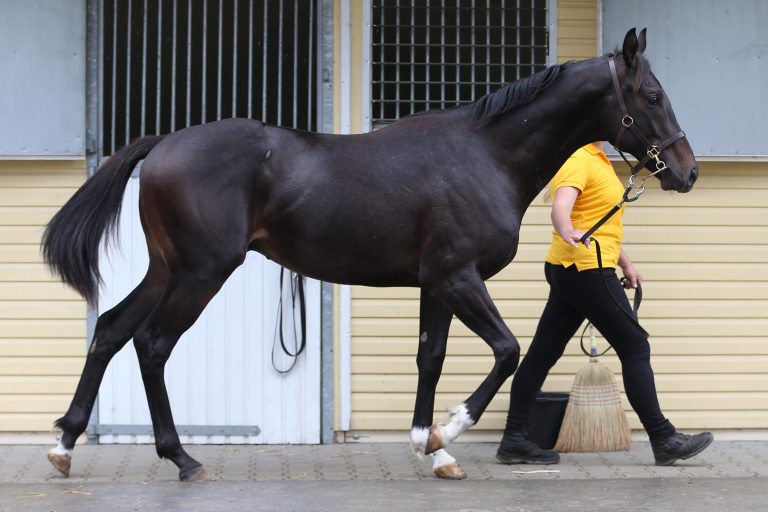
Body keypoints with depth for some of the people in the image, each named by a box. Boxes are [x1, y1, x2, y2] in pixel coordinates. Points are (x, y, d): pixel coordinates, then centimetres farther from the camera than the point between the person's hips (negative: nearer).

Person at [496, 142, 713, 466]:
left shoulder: (597, 159, 18)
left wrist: (625, 263, 28)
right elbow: (561, 206, -34)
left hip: (572, 272, 10)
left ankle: (515, 440, 9)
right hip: (586, 269, -10)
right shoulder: (578, 162, -15)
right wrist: (567, 231, -55)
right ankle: (664, 440, 1)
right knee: (635, 348, -4)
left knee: (543, 353, 7)